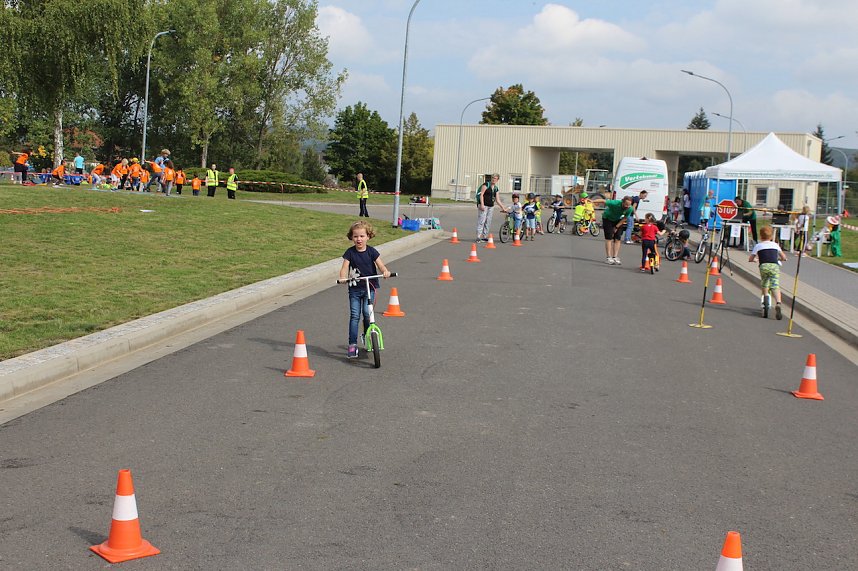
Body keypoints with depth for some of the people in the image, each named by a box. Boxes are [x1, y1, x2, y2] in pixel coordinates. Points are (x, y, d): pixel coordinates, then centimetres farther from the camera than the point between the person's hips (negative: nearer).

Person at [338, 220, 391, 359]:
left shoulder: (371, 252, -1)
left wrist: (385, 271, -32)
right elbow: (344, 268, -9)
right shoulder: (350, 253, -1)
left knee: (367, 313, -10)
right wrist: (343, 277, -31)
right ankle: (352, 344, -3)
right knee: (354, 315, -6)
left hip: (370, 287, 0)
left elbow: (380, 265, -9)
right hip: (355, 288, 0)